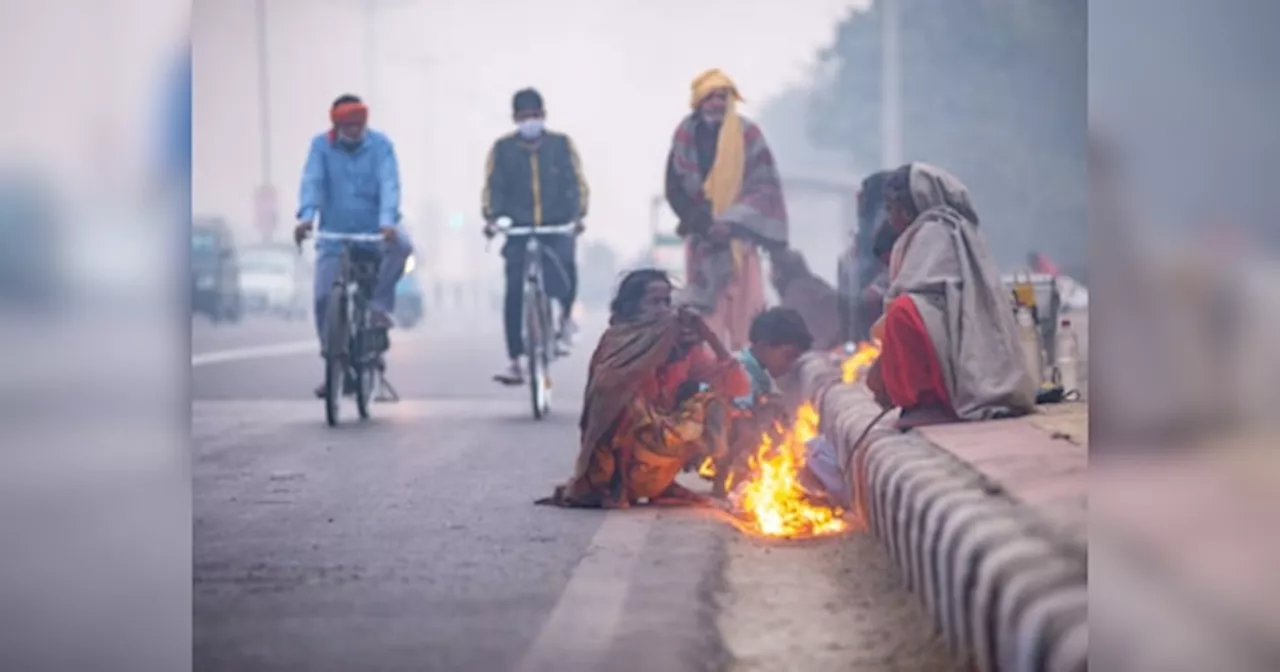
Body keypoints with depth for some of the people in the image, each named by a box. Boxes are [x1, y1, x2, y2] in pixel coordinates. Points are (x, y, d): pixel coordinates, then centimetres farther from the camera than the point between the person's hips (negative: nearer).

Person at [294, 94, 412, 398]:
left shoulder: (380, 144, -7)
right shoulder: (321, 145, -4)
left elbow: (389, 183, -19)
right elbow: (312, 181, -17)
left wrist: (388, 221, -36)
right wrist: (306, 217, -35)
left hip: (375, 229, -1)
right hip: (335, 233, 1)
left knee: (401, 245, -34)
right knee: (324, 298, -8)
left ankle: (379, 304, -12)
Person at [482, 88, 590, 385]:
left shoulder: (561, 144, 3)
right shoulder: (502, 148, 2)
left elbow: (576, 182, -2)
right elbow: (493, 185, -3)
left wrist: (578, 215, -17)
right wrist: (491, 218, -19)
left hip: (558, 226, 0)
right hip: (519, 228, 0)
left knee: (565, 264, -28)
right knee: (514, 292, -10)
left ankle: (566, 316, 4)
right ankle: (515, 362, -4)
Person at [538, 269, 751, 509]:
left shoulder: (683, 344, -1)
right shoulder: (617, 341, -11)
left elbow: (737, 385, -5)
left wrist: (707, 334, -14)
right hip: (621, 457, -4)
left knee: (713, 401, -8)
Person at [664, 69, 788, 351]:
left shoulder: (747, 134, -6)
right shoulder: (685, 135, 0)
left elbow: (765, 186, -6)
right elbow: (674, 188, 4)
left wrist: (732, 223, -16)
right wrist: (701, 223, -9)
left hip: (738, 236, -1)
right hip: (701, 237, 2)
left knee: (743, 306, -4)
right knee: (706, 310, -1)